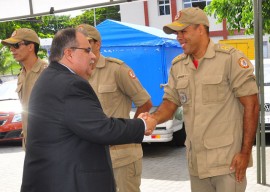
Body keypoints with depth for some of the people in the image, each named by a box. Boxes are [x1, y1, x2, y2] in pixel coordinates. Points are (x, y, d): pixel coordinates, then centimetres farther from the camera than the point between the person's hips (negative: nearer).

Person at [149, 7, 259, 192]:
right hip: (196, 162, 5)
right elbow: (169, 105, 8)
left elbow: (251, 105, -10)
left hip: (228, 159, -5)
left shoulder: (230, 58, -9)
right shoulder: (177, 66, 8)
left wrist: (245, 152, -12)